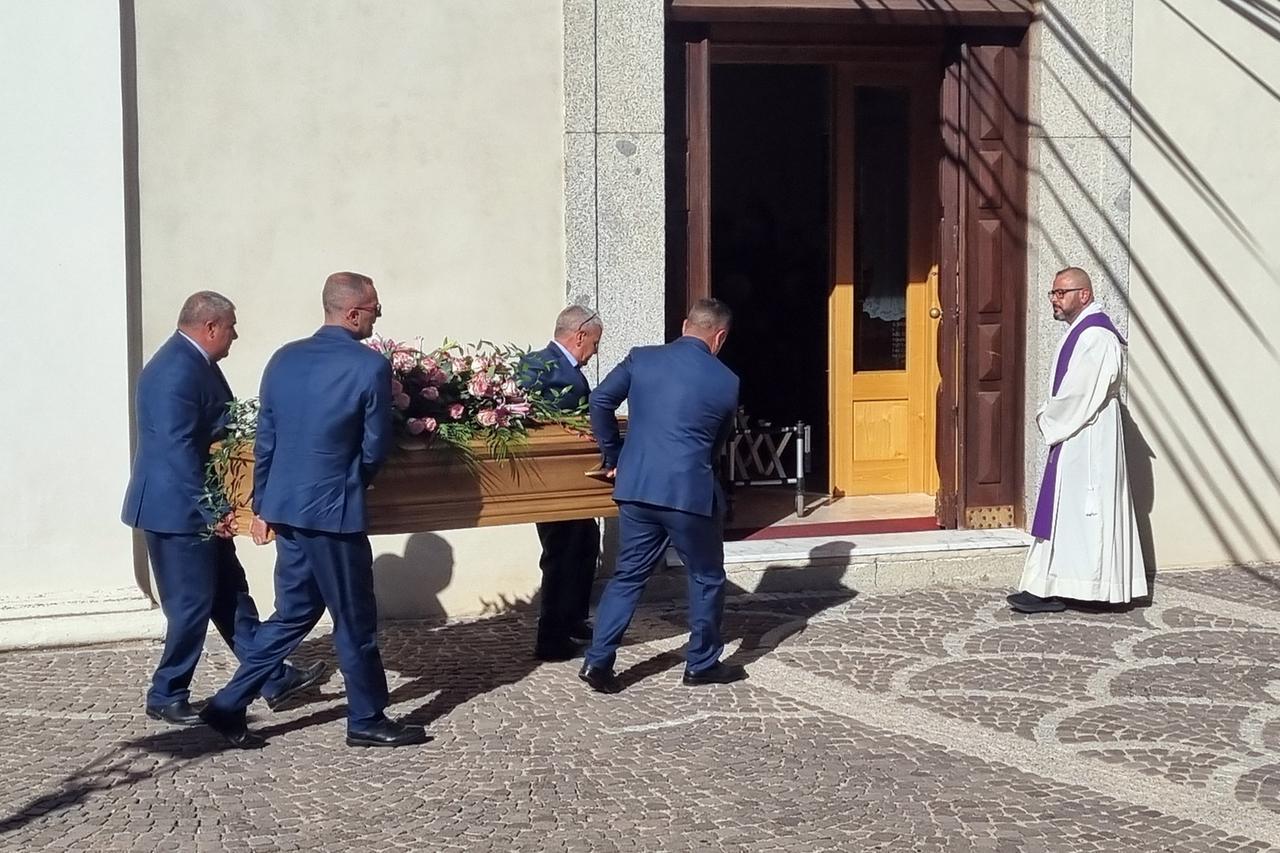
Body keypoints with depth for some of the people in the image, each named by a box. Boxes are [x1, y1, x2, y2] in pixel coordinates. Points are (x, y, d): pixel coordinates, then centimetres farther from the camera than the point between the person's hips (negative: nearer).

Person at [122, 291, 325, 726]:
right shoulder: (176, 372, -22)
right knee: (193, 604, -1)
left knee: (230, 593, 14)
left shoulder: (195, 361, 9)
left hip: (198, 509, 10)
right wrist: (211, 512, -23)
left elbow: (217, 426, 17)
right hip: (177, 509, -10)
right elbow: (178, 450, -26)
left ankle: (274, 679, 22)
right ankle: (166, 698, 13)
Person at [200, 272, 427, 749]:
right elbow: (376, 448, -7)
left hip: (284, 507, 7)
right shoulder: (370, 367, -13)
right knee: (354, 620, 7)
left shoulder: (284, 359, 5)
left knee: (294, 612, 18)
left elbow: (264, 440, 9)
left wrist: (262, 505, 18)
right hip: (333, 510, -7)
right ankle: (367, 721, 18)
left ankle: (229, 705, 17)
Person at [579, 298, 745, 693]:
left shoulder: (641, 359, 4)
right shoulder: (726, 381, -1)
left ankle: (598, 661, 8)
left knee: (628, 575, 13)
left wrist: (613, 457, 10)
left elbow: (600, 400, 1)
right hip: (690, 490, -3)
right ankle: (702, 663, 22)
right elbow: (720, 439, 9)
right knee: (706, 578, 15)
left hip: (636, 487, 3)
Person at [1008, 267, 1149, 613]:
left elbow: (1078, 394, -22)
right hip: (1074, 438, 11)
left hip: (1084, 440, -11)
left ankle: (1051, 590, -4)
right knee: (1060, 515, 11)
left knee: (1071, 512, -7)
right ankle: (1048, 588, 14)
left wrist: (1048, 421, -8)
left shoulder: (1094, 336, -18)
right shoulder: (1081, 331, 16)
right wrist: (1050, 418, 7)